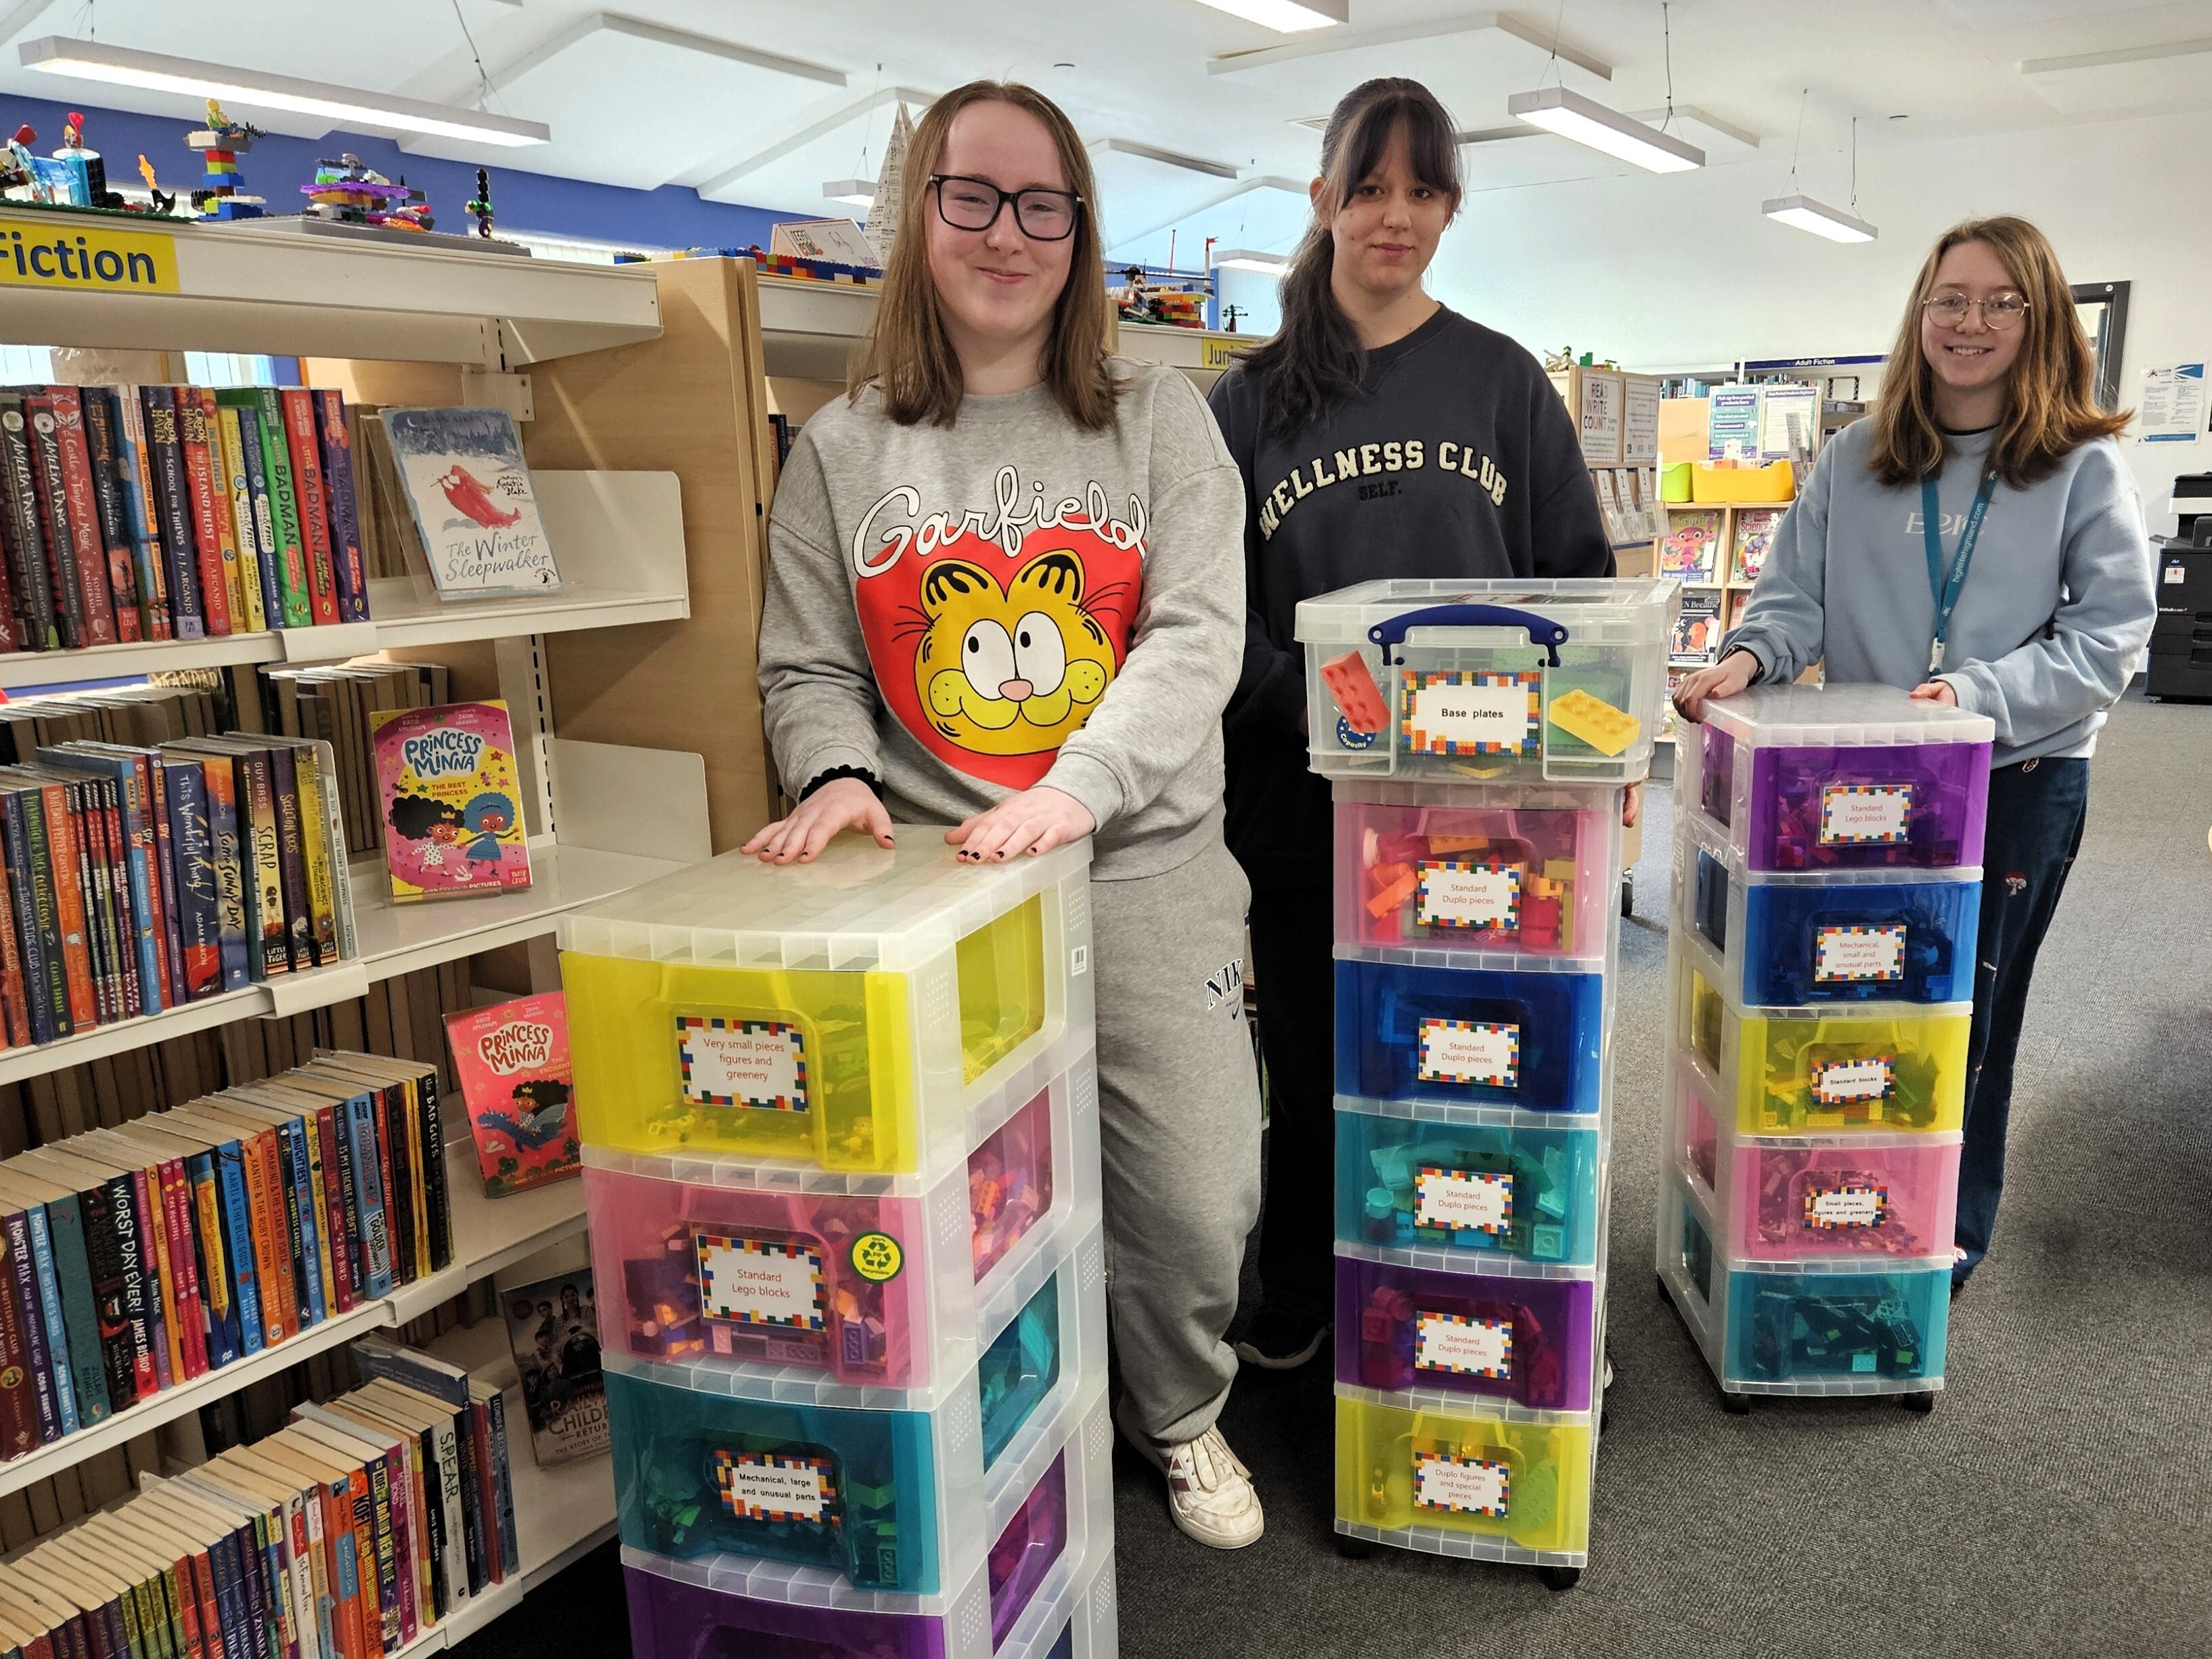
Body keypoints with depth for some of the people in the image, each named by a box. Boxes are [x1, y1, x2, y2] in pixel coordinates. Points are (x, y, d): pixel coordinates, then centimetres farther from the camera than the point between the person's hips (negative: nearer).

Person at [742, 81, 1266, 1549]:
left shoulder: (1160, 421, 5)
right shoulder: (843, 450, 9)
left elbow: (1195, 636, -5)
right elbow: (810, 666, 10)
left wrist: (1079, 786, -19)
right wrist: (837, 773, -11)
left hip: (1148, 872, 0)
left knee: (1198, 1202, 3)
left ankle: (1180, 1417, 35)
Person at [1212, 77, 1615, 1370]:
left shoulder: (1503, 380, 7)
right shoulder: (1255, 398, 6)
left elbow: (1579, 575, 5)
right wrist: (1312, 700, -16)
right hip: (1302, 793, 0)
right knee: (1313, 1060, 11)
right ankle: (1301, 1298, 32)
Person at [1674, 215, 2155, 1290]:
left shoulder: (2083, 468, -3)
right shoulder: (1853, 461, 4)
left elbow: (2109, 635, -7)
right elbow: (1797, 597, 2)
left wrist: (1980, 694, -22)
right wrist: (1750, 656, -19)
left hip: (2020, 782, -2)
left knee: (1968, 1013, 10)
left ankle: (1949, 1239, 29)